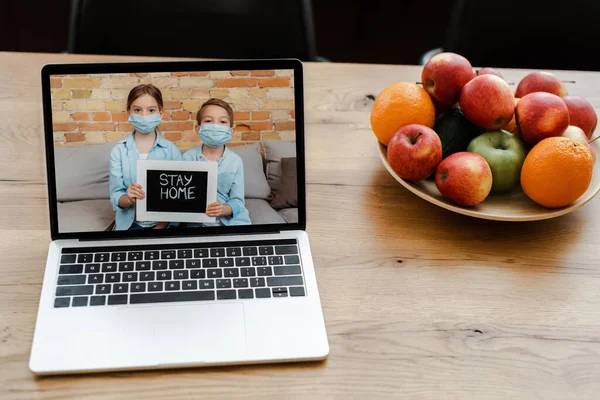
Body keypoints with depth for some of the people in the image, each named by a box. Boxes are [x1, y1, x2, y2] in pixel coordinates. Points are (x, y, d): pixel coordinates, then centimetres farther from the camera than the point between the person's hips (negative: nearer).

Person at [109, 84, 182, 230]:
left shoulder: (171, 150, 1)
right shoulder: (119, 151, 1)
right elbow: (116, 198, -2)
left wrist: (162, 226, -13)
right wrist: (129, 199, -23)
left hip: (165, 223, 0)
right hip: (131, 224, 0)